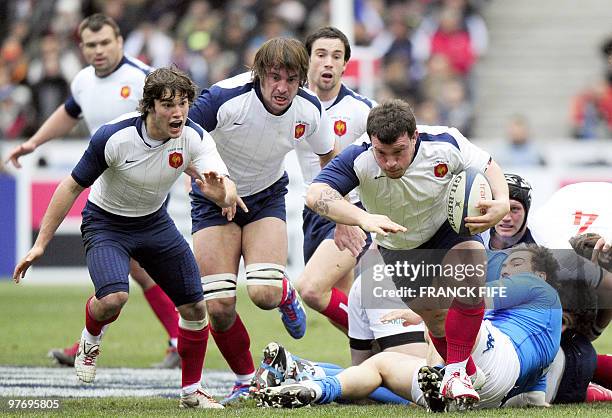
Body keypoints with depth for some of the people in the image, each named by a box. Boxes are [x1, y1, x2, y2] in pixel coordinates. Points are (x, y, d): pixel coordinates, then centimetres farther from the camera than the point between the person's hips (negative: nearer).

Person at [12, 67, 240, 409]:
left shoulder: (194, 138, -19)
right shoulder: (113, 137, -28)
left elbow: (228, 189, -29)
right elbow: (73, 186, -17)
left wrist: (222, 192, -56)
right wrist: (41, 245, -16)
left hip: (154, 222, 4)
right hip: (105, 223, -4)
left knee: (195, 307, 2)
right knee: (114, 297, -30)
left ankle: (192, 391, 23)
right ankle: (91, 337, 6)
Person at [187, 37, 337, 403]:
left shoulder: (310, 109, -16)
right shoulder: (225, 98, -29)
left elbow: (329, 157, 5)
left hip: (267, 196, 1)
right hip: (215, 199, -1)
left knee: (264, 293, -21)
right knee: (219, 305, -11)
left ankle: (286, 295, 17)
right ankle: (245, 379, 14)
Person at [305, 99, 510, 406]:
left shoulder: (444, 145, -32)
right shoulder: (359, 160, -36)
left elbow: (487, 167, -13)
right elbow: (315, 195, -49)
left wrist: (502, 203, -34)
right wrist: (365, 218, -64)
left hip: (449, 226, -1)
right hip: (398, 246, 1)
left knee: (472, 279, -28)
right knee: (435, 317, 3)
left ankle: (456, 375, -17)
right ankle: (470, 374, 33)